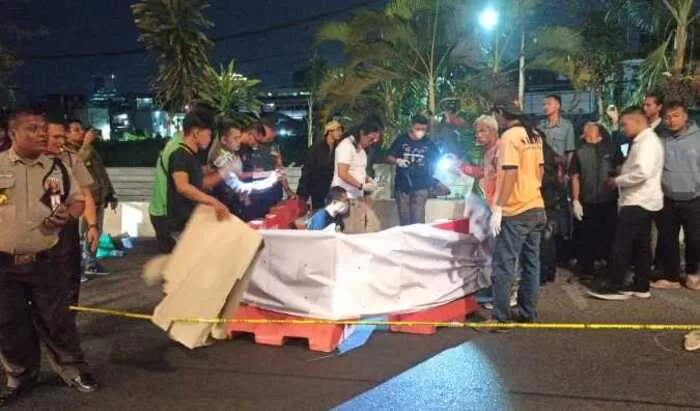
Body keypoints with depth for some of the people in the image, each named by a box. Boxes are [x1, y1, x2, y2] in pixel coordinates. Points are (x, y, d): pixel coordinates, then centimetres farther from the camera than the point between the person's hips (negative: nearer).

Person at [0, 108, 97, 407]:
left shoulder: (57, 167, 3)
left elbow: (78, 200, 12)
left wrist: (68, 214, -9)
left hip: (45, 261, 1)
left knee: (57, 319, 9)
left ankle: (71, 369, 27)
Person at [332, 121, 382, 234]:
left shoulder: (361, 148, 15)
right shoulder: (346, 145, -12)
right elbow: (342, 174, -20)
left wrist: (368, 180, 4)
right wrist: (362, 186, -19)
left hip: (359, 197, 9)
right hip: (346, 198, -9)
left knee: (373, 228, 4)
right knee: (353, 234, -9)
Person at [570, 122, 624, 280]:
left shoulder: (612, 147, 2)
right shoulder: (580, 151, 4)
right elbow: (575, 177, 3)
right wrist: (575, 201, -3)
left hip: (610, 201, 0)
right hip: (588, 202, 0)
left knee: (611, 235, 6)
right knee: (588, 238, 4)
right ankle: (587, 270, 15)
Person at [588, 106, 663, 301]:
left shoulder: (648, 142, -16)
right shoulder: (643, 141, 17)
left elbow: (642, 173, -27)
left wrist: (617, 180, -16)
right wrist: (622, 171, 4)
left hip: (637, 202, -10)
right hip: (641, 201, 10)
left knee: (622, 245, -7)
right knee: (641, 245, 12)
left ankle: (616, 287, -4)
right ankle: (641, 286, 17)